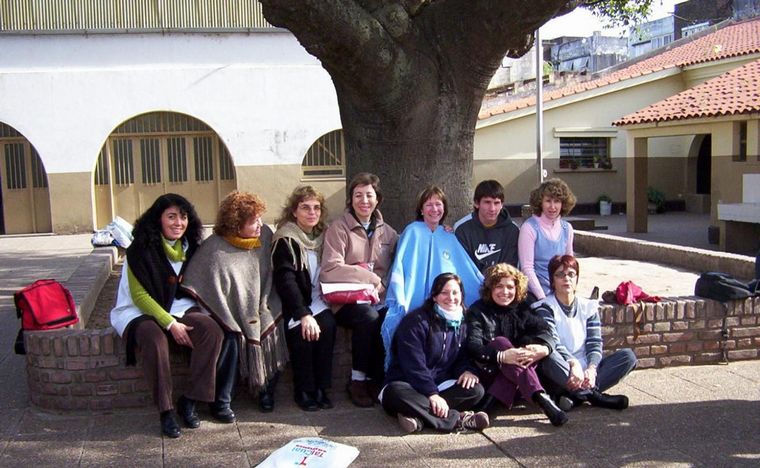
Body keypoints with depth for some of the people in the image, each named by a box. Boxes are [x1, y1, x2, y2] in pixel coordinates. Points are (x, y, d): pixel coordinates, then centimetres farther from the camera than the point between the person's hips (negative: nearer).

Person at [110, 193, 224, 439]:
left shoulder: (190, 248, 6)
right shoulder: (141, 250, -10)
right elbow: (139, 295, -13)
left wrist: (177, 320, -4)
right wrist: (171, 324, -21)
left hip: (179, 309, 5)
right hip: (140, 312, -5)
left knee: (212, 329, -24)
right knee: (155, 338, -38)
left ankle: (189, 400, -17)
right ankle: (166, 410, -25)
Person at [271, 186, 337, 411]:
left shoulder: (322, 236, 11)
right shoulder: (286, 240, -8)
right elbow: (285, 280, -20)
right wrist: (304, 314, -31)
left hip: (318, 302, 4)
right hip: (295, 306, -4)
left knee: (327, 325, -26)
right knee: (303, 332, -30)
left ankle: (321, 387, -16)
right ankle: (304, 390, -13)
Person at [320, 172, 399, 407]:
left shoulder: (385, 231, 17)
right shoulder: (338, 228, 0)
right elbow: (330, 270, -11)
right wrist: (371, 278, -9)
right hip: (347, 301, -4)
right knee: (368, 316, -35)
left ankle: (375, 379, -10)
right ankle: (357, 379, -15)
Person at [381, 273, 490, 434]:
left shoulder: (461, 323, 9)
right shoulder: (416, 321, -12)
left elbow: (462, 356, 14)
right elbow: (413, 364, -18)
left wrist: (466, 370, -10)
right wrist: (432, 394, -26)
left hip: (440, 385, 5)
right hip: (408, 386, -5)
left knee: (476, 390, -21)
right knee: (397, 393, -40)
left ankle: (420, 415, -32)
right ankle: (458, 419, -37)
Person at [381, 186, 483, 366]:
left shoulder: (448, 237, 18)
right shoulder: (413, 231, 2)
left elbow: (467, 270, 20)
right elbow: (400, 266, -8)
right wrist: (399, 302, -20)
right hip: (416, 307, -4)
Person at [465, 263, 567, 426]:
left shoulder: (522, 309, 11)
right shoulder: (477, 311, -1)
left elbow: (544, 330, -7)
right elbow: (473, 347, -18)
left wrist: (544, 349, -32)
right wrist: (501, 356, -37)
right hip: (489, 372, -3)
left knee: (532, 342, -21)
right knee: (500, 342, -30)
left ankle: (495, 397, -33)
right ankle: (540, 398, -48)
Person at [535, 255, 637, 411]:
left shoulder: (588, 307, 12)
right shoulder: (545, 308, -1)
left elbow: (595, 343, 2)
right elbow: (552, 344, -16)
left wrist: (591, 369, -18)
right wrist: (573, 364, -33)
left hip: (586, 371, 5)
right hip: (561, 374, -5)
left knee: (628, 356, -13)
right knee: (549, 358, -36)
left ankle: (576, 395, -28)